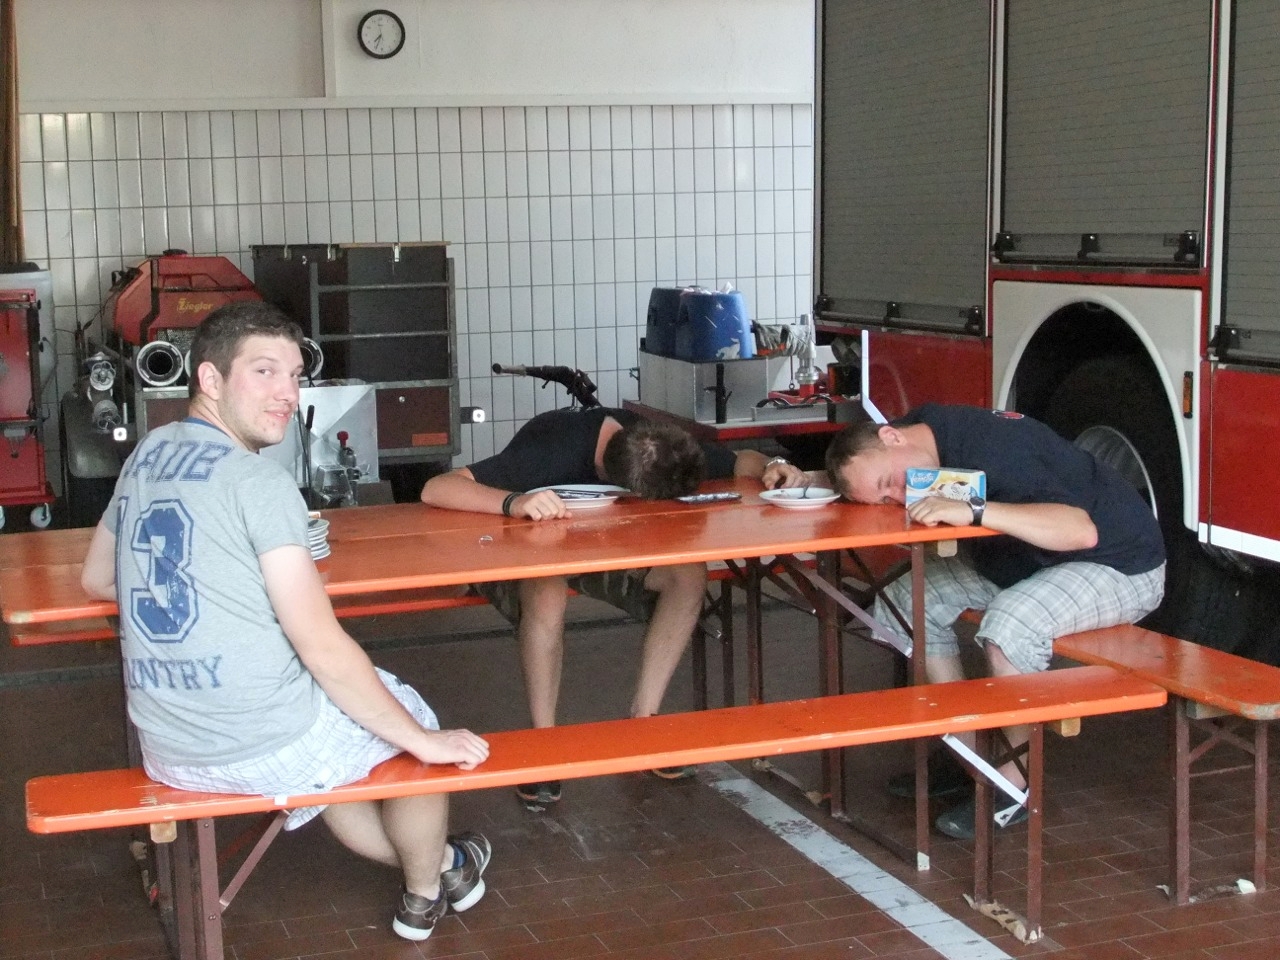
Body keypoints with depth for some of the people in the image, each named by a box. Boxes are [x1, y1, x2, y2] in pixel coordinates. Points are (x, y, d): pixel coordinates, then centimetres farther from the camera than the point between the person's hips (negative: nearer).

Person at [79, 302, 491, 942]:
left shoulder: (145, 456, 6)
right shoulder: (258, 480, -17)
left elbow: (97, 580, 23)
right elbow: (323, 649, -19)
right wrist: (425, 742, -10)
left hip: (165, 754, 8)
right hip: (265, 750, -7)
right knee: (408, 714, 21)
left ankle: (431, 861, 49)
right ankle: (427, 890, 41)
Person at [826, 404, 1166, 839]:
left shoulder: (990, 447, -33)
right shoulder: (925, 426, -7)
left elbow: (1080, 530, -42)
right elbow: (851, 474, 11)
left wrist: (972, 510, -48)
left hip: (1120, 562, -9)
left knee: (1009, 624, -36)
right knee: (905, 599, -2)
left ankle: (1015, 784, -15)